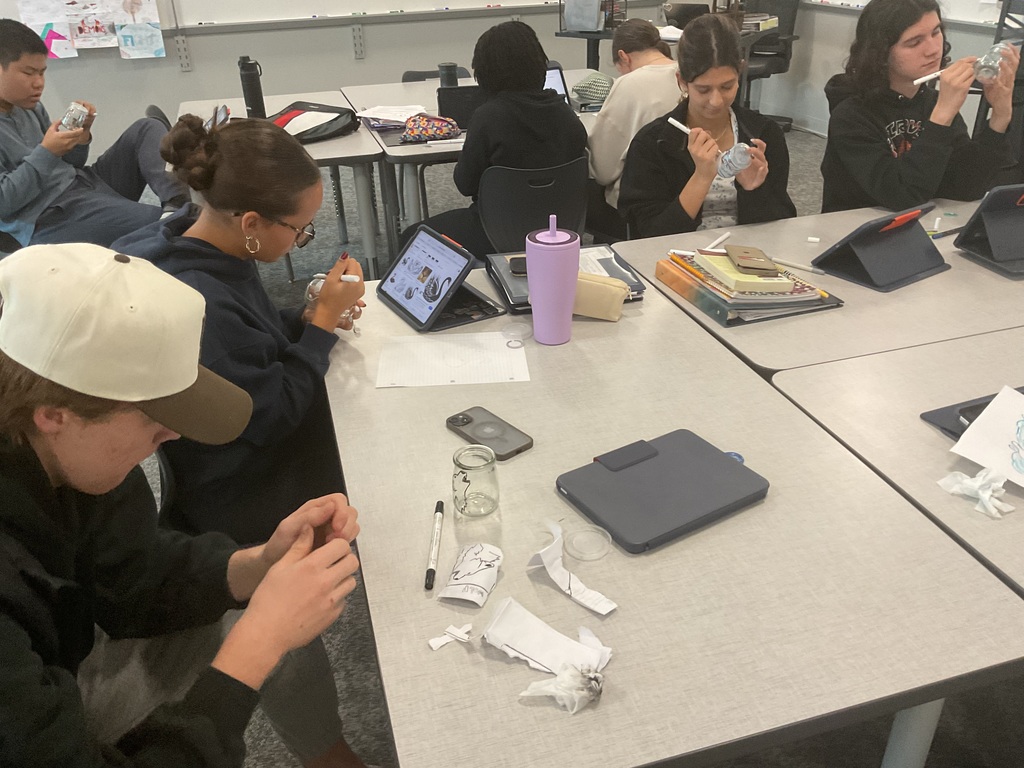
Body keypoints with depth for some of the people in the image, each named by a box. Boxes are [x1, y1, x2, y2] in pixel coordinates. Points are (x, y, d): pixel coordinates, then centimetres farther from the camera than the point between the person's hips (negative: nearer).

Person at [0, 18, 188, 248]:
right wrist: (46, 152, -19)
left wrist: (80, 135, -1)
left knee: (147, 128, 3)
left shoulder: (29, 106, 13)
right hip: (50, 220, -9)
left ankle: (176, 201, -20)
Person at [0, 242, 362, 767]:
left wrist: (260, 565, -18)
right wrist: (261, 639, -31)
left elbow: (130, 580, -3)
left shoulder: (55, 451, -16)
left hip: (54, 682, 6)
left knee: (291, 622, 4)